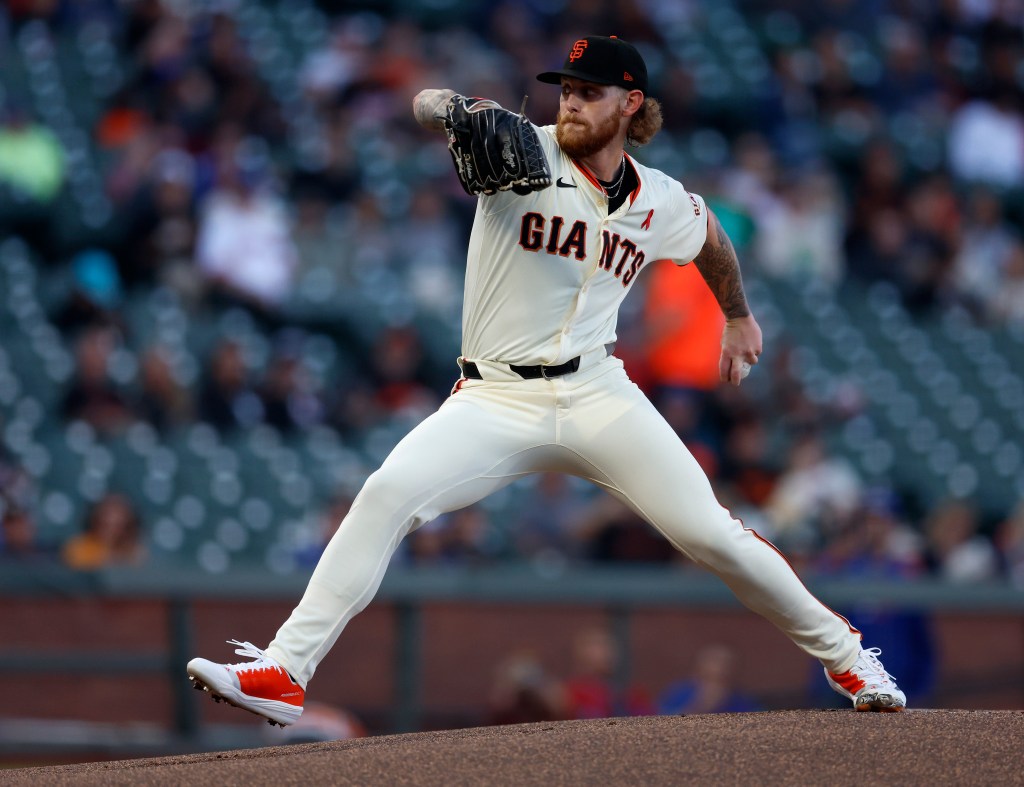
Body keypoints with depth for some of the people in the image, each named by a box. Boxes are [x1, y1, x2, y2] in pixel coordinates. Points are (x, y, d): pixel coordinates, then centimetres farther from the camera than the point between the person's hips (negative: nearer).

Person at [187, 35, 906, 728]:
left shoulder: (660, 203, 6)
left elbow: (711, 240, 29)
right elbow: (429, 105, -20)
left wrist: (739, 317, 40)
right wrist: (459, 112, -43)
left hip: (597, 393, 2)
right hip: (495, 400, -2)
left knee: (709, 533, -8)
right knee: (388, 493, -23)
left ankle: (841, 651, 15)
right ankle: (285, 671, -23)